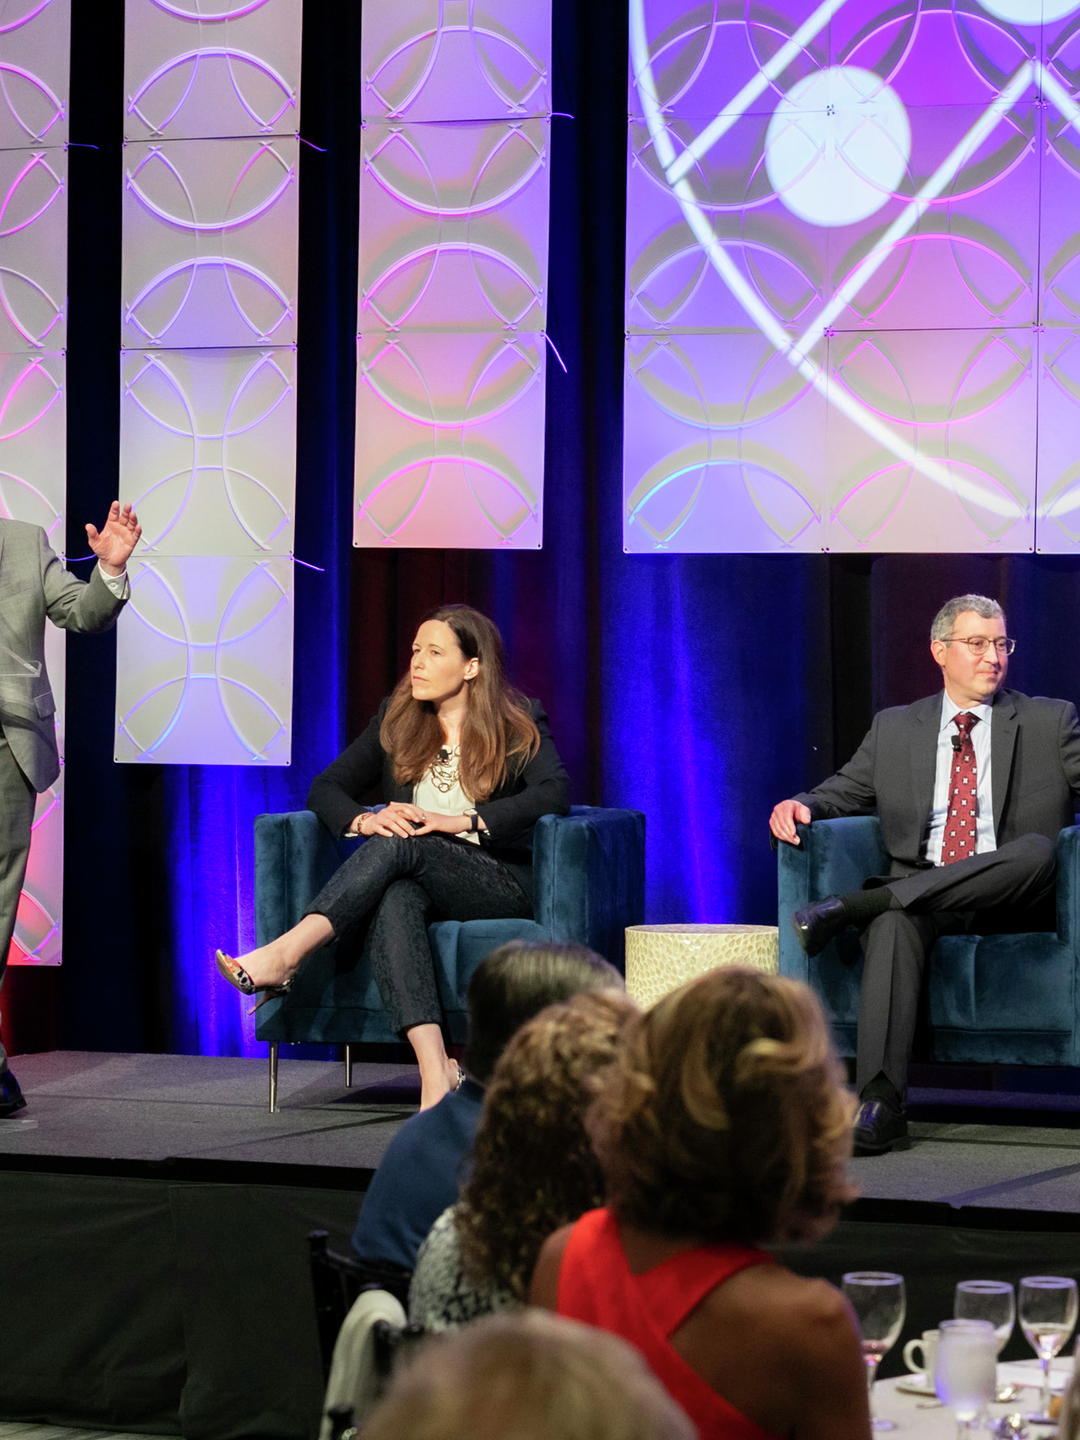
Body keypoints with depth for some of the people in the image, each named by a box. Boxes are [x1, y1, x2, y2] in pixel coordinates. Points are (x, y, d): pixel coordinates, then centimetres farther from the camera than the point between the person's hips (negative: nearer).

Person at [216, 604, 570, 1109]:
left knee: (399, 845, -33)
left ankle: (283, 955, -45)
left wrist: (459, 822, -24)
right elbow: (325, 789, 10)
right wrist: (366, 820, -14)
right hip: (418, 884, 3)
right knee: (395, 901, -37)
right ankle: (436, 1072, -52)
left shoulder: (519, 725, 3)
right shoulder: (396, 721, 15)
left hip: (500, 883, -3)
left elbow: (553, 794, -15)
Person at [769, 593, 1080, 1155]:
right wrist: (799, 806, -6)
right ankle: (879, 1104, -46)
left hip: (1011, 899, -1)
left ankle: (853, 905, -34)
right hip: (917, 890, 1)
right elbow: (843, 792, 19)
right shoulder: (895, 729, 20)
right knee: (893, 923, -36)